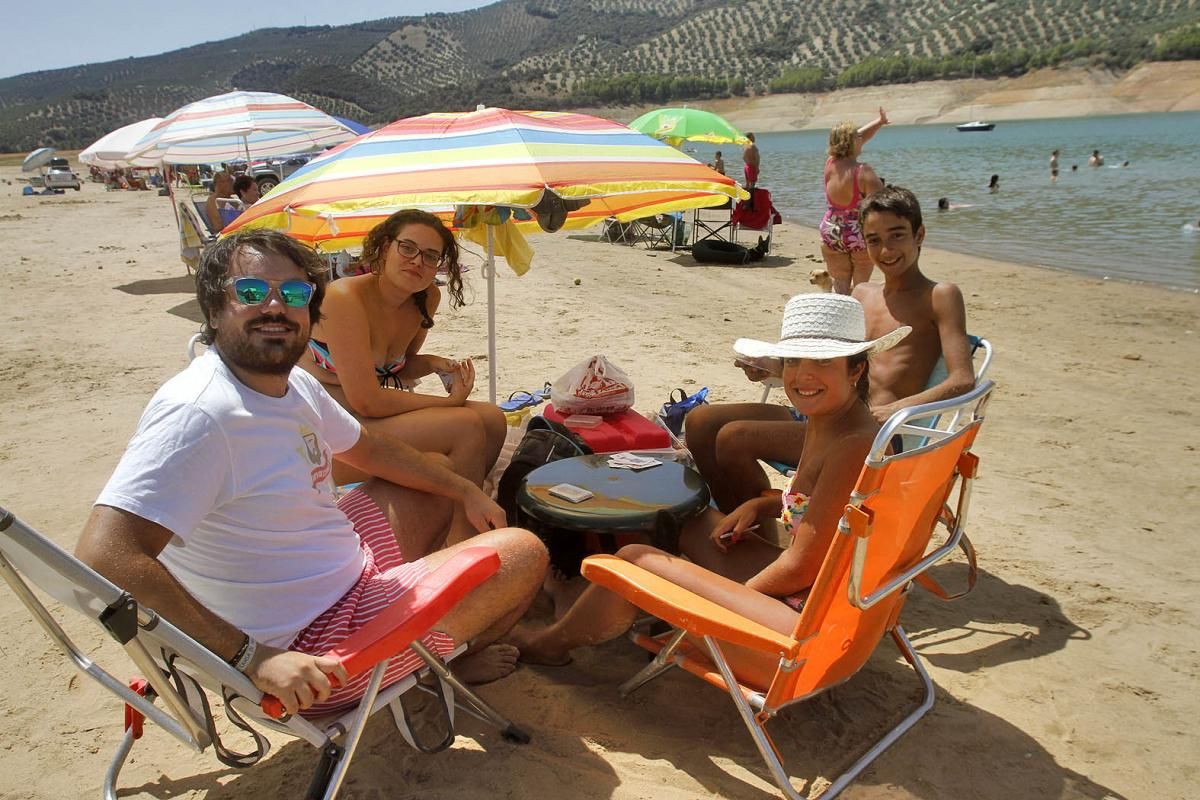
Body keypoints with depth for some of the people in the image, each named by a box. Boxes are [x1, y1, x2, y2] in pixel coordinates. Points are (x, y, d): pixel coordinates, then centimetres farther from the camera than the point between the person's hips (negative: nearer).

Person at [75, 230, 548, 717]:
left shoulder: (293, 384, 0)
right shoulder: (197, 414, -29)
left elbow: (367, 447, 17)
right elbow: (104, 555, -36)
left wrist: (466, 491, 18)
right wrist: (251, 657, -35)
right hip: (311, 651, -9)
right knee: (525, 553, -2)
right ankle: (451, 655, 30)